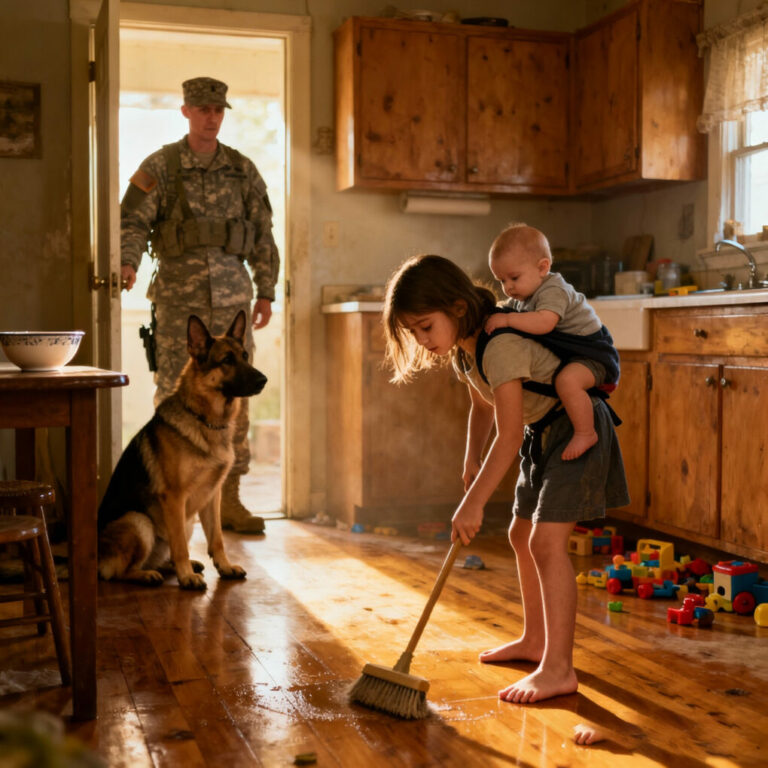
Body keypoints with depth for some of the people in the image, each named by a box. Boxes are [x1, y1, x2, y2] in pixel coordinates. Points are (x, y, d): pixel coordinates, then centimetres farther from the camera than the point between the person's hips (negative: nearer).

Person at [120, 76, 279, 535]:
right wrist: (127, 262, -22)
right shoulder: (159, 167, 4)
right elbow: (134, 222, -2)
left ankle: (230, 500, 10)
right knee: (174, 397, -1)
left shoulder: (242, 169, 11)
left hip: (232, 294, 3)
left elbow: (262, 233, 13)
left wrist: (266, 292, 9)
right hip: (179, 294, -2)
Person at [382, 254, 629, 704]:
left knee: (547, 540, -18)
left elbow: (509, 436, -31)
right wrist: (472, 460, 2)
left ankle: (559, 668, -15)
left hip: (576, 427, -10)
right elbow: (482, 406, 17)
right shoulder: (463, 348, 1)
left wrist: (473, 503, -29)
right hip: (542, 434, 11)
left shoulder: (501, 346, -30)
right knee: (522, 535, 17)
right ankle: (535, 641, 32)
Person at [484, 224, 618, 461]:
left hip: (592, 352, -11)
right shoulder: (528, 295, 8)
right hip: (569, 352, 11)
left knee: (567, 380, -37)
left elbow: (544, 323, -41)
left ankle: (585, 433, -25)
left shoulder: (553, 291, -24)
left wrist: (507, 319, -36)